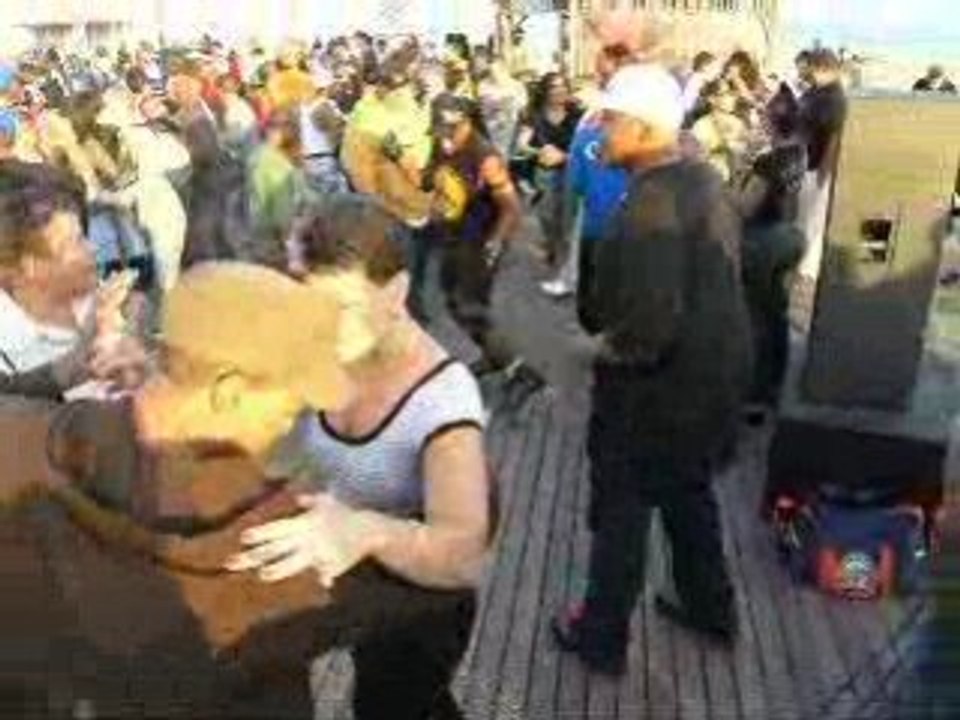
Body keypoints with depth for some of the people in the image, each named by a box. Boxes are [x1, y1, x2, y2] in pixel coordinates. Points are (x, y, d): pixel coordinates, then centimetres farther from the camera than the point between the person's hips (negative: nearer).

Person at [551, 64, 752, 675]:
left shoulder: (652, 201, -27)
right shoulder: (706, 180, 2)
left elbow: (652, 321, -34)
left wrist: (611, 346, -14)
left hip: (661, 383, -9)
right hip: (715, 368, 9)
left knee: (621, 510, 10)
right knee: (689, 491, 27)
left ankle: (603, 637, 29)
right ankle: (711, 607, 45)